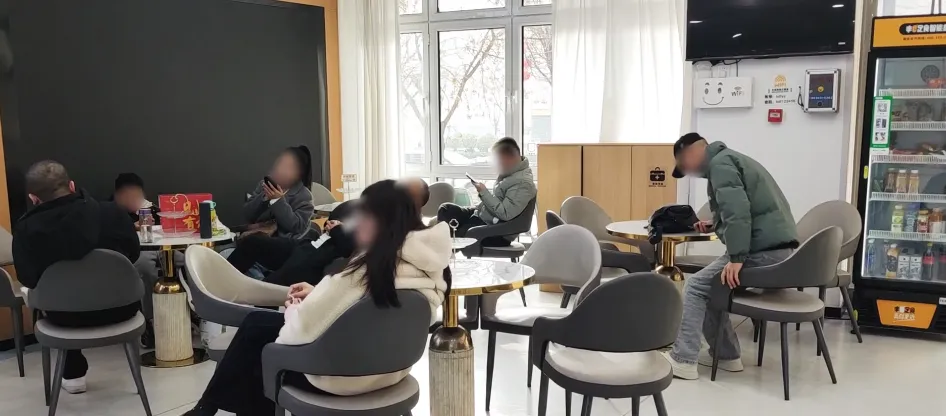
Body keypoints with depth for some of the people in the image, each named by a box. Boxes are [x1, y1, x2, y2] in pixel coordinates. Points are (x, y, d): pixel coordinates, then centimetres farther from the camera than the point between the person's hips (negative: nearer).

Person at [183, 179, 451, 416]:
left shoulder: (368, 269, -30)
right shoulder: (431, 264, -5)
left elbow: (301, 329, -23)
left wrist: (295, 310, -2)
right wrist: (318, 294, 4)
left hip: (341, 376, -8)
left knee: (255, 328, 15)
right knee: (257, 322, 20)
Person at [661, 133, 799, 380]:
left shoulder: (719, 163, -6)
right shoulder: (730, 159, 25)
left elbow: (737, 210, -21)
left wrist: (736, 257, -24)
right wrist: (716, 225, 27)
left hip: (764, 251, -10)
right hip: (782, 247, 10)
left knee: (696, 287, -4)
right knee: (712, 286, 19)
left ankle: (683, 360, -5)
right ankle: (726, 355, 19)